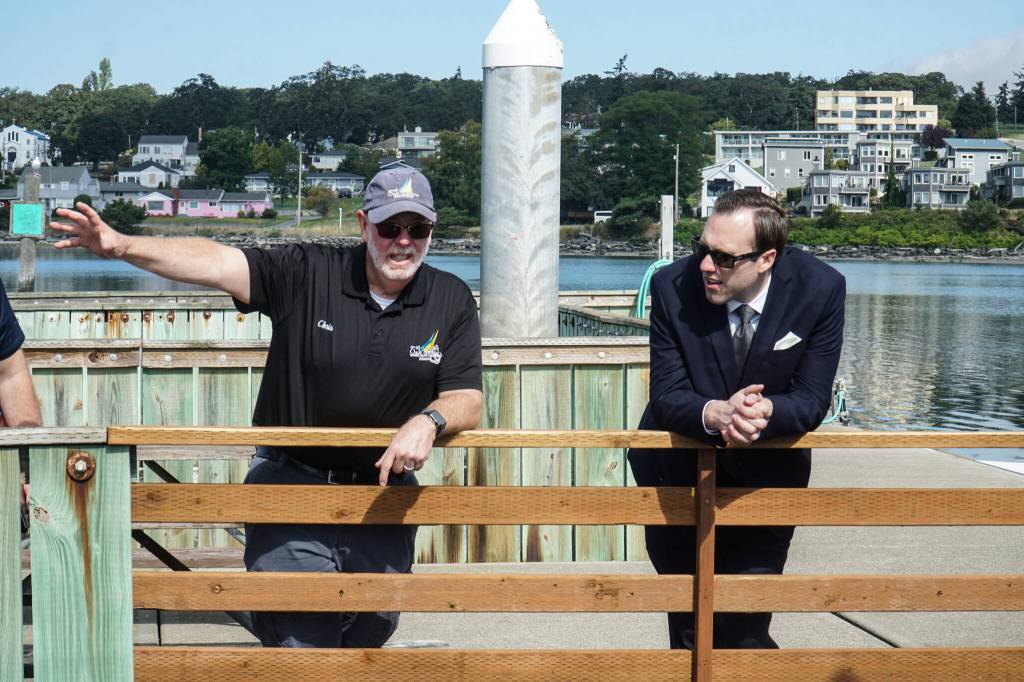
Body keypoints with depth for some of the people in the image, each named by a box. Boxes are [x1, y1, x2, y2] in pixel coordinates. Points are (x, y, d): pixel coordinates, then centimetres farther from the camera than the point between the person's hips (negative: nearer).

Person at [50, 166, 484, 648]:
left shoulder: (451, 301, -2)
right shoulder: (306, 274, -9)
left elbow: (467, 401, -4)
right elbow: (215, 264, -19)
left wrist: (429, 420, -27)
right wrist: (121, 246, -33)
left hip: (385, 490, 3)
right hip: (292, 483, -3)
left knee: (371, 635, 15)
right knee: (299, 645, -8)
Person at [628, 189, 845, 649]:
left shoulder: (820, 289, -18)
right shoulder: (673, 287, -19)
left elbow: (813, 398, -15)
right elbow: (666, 393, -17)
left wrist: (765, 412, -38)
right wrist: (716, 414, -40)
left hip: (766, 473, 0)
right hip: (678, 470, 1)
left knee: (745, 626, -2)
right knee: (689, 625, 12)